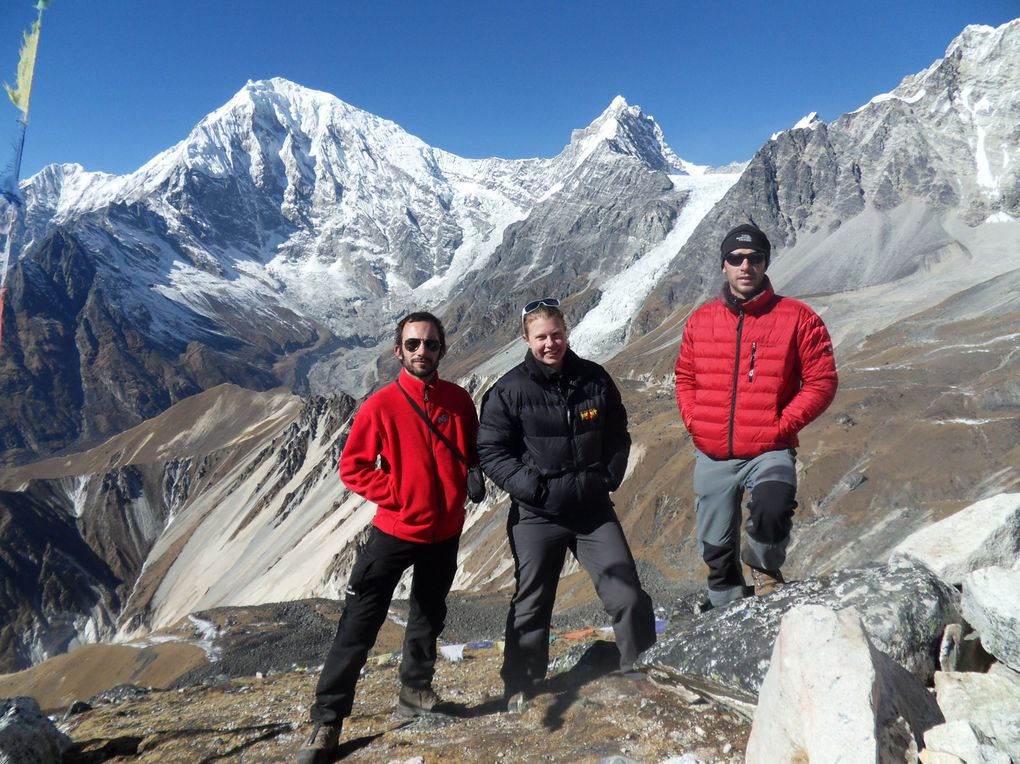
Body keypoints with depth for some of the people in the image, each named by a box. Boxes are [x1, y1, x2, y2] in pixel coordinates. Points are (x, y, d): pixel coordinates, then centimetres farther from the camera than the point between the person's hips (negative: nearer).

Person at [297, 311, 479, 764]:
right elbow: (352, 466, -9)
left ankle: (416, 691, 40)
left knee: (429, 618, 20)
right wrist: (395, 496, -16)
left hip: (445, 532, 4)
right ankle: (327, 720, 11)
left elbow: (471, 452, 13)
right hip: (395, 531, -4)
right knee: (359, 625, -1)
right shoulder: (381, 406, -13)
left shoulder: (459, 400, -2)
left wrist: (463, 487, -3)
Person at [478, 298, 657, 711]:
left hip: (594, 509, 2)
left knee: (629, 596, 3)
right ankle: (520, 686, 33)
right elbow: (491, 451, -6)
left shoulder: (595, 379, 0)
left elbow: (618, 434, 11)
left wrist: (608, 478, -1)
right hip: (536, 516, -2)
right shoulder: (509, 390, -8)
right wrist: (530, 487, -15)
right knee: (531, 606, 12)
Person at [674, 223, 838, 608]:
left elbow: (821, 381, -2)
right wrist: (694, 421, 1)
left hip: (769, 451, -3)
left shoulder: (797, 318, -3)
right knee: (716, 548, 13)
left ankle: (765, 568, 3)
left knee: (772, 511, -32)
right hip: (711, 455, 4)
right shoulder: (700, 320, 6)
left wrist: (782, 425, -11)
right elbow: (685, 377, 15)